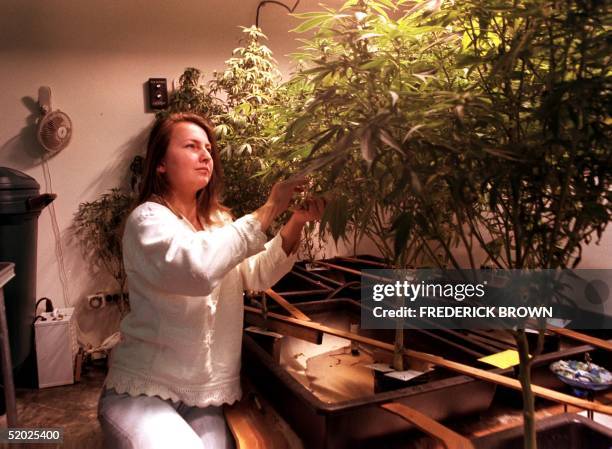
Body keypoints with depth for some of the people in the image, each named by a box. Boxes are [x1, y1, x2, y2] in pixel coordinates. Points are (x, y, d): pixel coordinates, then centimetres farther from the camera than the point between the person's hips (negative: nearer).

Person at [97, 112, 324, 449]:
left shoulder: (217, 220, 11)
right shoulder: (148, 219, -13)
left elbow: (257, 275, 3)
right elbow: (197, 268, -32)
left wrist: (295, 223, -11)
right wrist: (268, 210, -27)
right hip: (141, 391, -5)